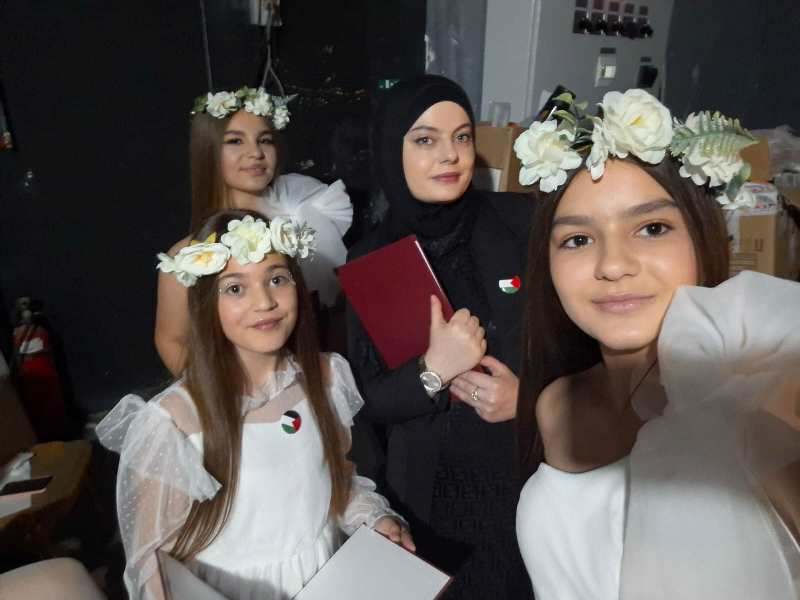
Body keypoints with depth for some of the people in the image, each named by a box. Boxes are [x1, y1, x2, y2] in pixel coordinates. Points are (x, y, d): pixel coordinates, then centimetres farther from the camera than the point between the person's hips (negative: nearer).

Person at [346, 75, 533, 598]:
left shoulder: (523, 222, -11)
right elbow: (367, 401, -6)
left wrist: (529, 394, -18)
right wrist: (432, 372, -24)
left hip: (536, 473, 0)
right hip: (430, 490, 1)